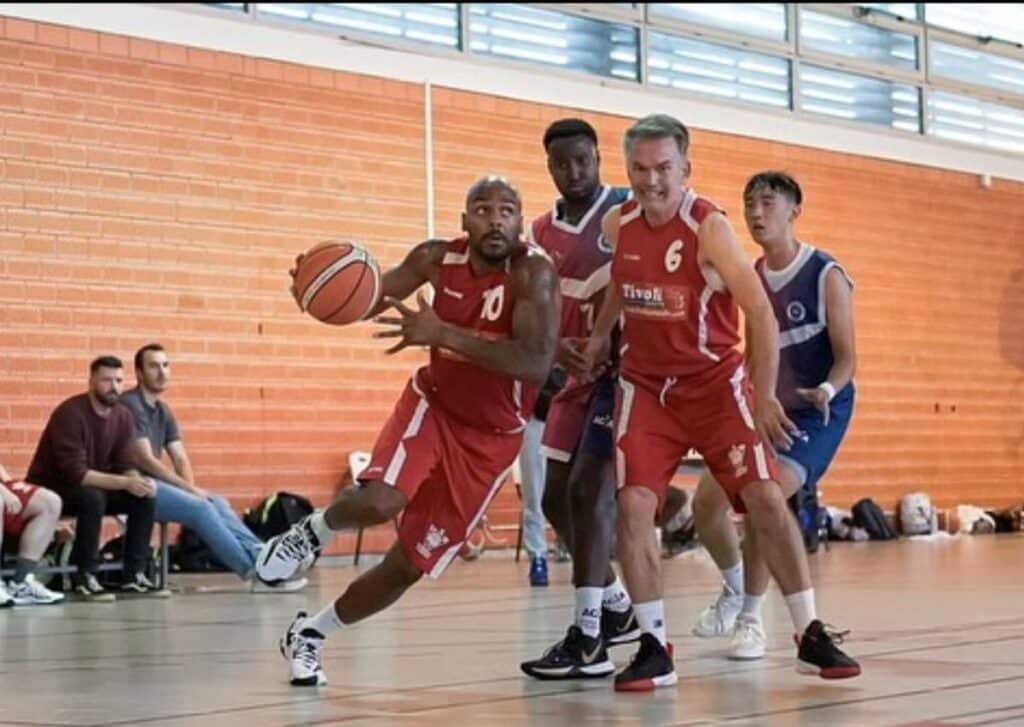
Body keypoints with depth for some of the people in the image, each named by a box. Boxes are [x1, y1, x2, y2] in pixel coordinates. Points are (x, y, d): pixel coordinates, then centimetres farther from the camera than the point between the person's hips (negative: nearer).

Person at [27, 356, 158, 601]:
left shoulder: (122, 415, -1)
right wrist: (125, 483, -33)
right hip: (50, 490, -7)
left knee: (144, 497, -11)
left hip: (93, 487, 7)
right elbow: (75, 473, -30)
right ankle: (84, 577, -26)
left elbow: (126, 467, 1)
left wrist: (138, 481, -23)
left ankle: (134, 576, -7)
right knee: (93, 498, -36)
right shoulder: (70, 413, -24)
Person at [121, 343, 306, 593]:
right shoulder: (130, 406, -11)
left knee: (217, 502, -8)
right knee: (200, 507, -23)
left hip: (154, 482, 9)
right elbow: (145, 460, -17)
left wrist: (191, 488, -8)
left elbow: (180, 458, 13)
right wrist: (189, 488, -15)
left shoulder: (163, 411, 17)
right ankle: (254, 570, -23)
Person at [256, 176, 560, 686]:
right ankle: (312, 532, 5)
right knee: (379, 501, -29)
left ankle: (310, 634, 24)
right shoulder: (438, 259, -11)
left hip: (491, 437, -2)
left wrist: (443, 333, -44)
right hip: (433, 404, 2)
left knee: (409, 565, 2)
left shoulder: (533, 274, -24)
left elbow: (536, 363, -38)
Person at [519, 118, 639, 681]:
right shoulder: (542, 232, 9)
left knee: (589, 489, -17)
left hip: (627, 366, -8)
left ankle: (588, 639, -16)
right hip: (579, 373, 8)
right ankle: (617, 608, 28)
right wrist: (556, 345, -18)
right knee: (556, 498, 10)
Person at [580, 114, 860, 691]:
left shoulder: (708, 226, -19)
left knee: (765, 497, -8)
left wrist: (764, 398, -22)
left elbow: (761, 313, -20)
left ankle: (811, 636, 4)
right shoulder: (618, 225, -4)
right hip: (646, 384, 3)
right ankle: (655, 648, -3)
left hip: (715, 379, -3)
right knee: (634, 503, -12)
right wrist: (601, 334, 13)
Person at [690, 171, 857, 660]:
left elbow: (846, 357, -14)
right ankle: (733, 591, 27)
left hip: (817, 412, -6)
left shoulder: (826, 276, -13)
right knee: (707, 502, -1)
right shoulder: (751, 278, 5)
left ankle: (751, 618, -8)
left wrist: (827, 390, -33)